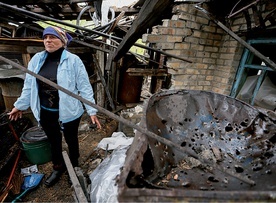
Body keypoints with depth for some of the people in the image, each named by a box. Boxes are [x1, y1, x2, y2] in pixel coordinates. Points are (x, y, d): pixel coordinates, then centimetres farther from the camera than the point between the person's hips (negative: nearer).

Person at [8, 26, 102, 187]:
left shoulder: (73, 60, -13)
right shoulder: (37, 59, 1)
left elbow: (84, 87, -14)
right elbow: (29, 85, 9)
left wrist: (92, 110, -18)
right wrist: (20, 105, 13)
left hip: (68, 112, -4)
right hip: (45, 113, 5)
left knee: (71, 141, 18)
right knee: (54, 141, 23)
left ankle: (74, 167, 45)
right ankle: (58, 167, 48)